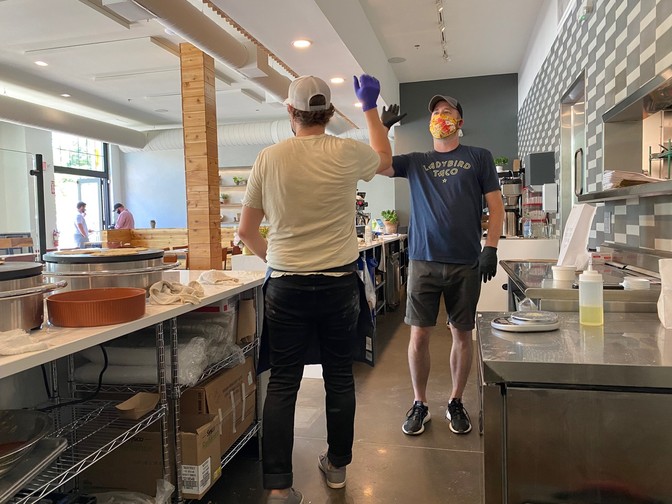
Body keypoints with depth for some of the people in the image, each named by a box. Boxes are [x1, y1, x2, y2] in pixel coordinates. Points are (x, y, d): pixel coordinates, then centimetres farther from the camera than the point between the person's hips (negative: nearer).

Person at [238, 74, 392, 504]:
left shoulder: (269, 159, -1)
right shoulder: (346, 153, -4)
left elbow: (246, 231, 6)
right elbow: (385, 159, 21)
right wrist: (371, 107, 29)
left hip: (286, 286, 0)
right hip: (340, 283, 0)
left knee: (282, 383, 7)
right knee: (340, 376, 15)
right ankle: (337, 466, 31)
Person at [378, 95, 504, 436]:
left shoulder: (478, 158, 8)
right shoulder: (415, 162, 13)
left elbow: (496, 207, 4)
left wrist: (490, 248, -6)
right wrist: (382, 126, -3)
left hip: (466, 263, 0)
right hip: (424, 261, 1)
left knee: (461, 333, 8)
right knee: (418, 335, 2)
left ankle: (456, 402, 25)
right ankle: (420, 405, 18)